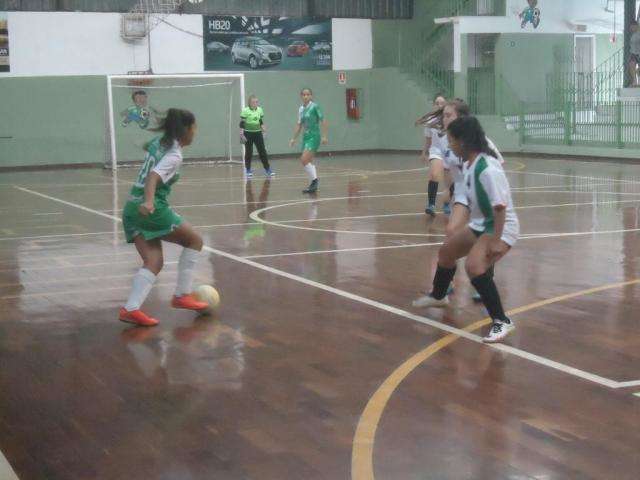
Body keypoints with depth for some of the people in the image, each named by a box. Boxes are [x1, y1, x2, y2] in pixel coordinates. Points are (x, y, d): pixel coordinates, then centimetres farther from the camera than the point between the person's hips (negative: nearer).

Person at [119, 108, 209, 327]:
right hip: (152, 208, -8)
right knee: (194, 240, 8)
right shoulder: (174, 155, -11)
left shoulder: (157, 143, 14)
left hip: (132, 208, 8)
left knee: (153, 262, 3)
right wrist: (149, 202, -42)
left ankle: (131, 308, -15)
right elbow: (153, 177, -26)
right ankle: (182, 295, 8)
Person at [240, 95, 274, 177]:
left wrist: (264, 132, 10)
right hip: (248, 133, -4)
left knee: (262, 151, 0)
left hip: (258, 133, 4)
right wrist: (241, 135, -16)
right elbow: (241, 124, -11)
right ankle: (248, 170, 13)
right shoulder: (245, 111, -11)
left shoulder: (260, 110, 4)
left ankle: (267, 169, 5)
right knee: (249, 152, 2)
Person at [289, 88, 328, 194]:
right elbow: (299, 125, 18)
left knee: (304, 159, -18)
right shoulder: (301, 109, 10)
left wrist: (324, 136, -16)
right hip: (306, 136, 7)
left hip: (314, 136, -7)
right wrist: (294, 138, 17)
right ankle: (314, 185, 15)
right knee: (309, 161, 8)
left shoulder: (315, 106, -9)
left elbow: (323, 121, -10)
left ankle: (314, 180, -7)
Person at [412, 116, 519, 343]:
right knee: (446, 251, 23)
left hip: (501, 228, -10)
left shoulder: (487, 169, -29)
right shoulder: (470, 164, -2)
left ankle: (501, 321, -21)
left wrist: (496, 240, -32)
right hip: (480, 225, 10)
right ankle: (438, 296, 51)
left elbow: (500, 206, -30)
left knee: (474, 266, -32)